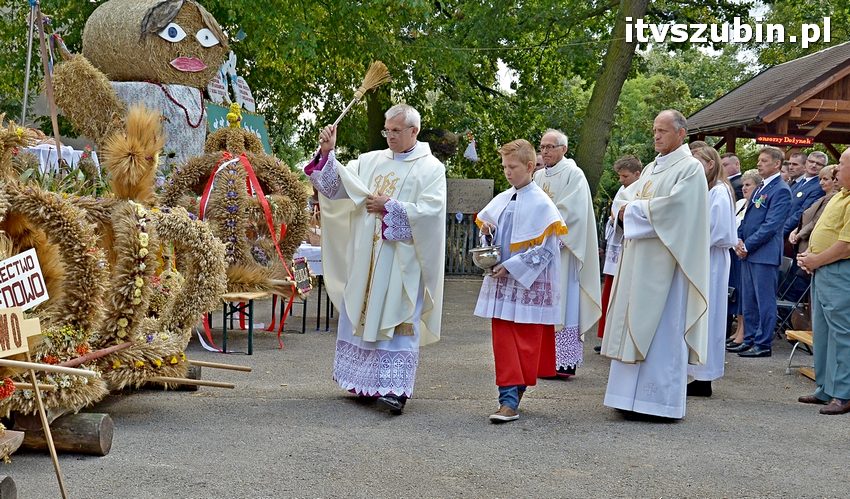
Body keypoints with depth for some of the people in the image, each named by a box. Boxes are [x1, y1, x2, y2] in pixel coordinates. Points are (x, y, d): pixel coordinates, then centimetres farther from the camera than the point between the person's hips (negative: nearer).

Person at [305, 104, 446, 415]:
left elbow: (431, 211, -13)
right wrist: (327, 153, -6)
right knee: (362, 314, 8)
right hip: (366, 255, 5)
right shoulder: (370, 161, 12)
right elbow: (335, 185, 8)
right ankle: (365, 380, 18)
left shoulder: (430, 168, -1)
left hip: (402, 258, -5)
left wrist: (389, 207, -14)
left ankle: (395, 387, -10)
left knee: (396, 319, -8)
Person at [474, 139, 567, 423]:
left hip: (529, 284, -6)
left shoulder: (540, 204, -10)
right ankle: (509, 399, 8)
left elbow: (545, 249, -13)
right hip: (501, 282, 6)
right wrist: (486, 232, -2)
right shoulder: (502, 200, 8)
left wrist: (511, 266, -16)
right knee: (502, 340, 3)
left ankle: (512, 398, 8)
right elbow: (487, 228, 22)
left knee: (526, 342, 1)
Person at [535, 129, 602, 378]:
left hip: (561, 248, -7)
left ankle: (562, 363, -4)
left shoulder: (573, 174, -5)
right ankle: (543, 360, 9)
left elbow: (573, 212, -14)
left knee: (561, 304, -6)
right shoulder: (539, 176, 16)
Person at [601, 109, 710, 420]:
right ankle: (634, 395, 11)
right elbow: (623, 198, 17)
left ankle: (662, 400, -2)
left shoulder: (690, 168, -5)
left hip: (665, 262, -8)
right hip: (639, 259, 8)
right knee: (634, 327, 7)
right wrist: (626, 207, -7)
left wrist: (633, 208, -9)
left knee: (661, 329, -7)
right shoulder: (651, 168, 20)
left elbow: (674, 206, -19)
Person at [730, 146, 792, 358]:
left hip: (764, 254, -9)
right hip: (748, 252, 9)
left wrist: (747, 246, -14)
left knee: (765, 301, -2)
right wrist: (739, 241, 3)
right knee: (748, 301, 12)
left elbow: (771, 225, -16)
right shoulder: (760, 189, 18)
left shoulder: (781, 190, -10)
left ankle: (763, 344, 2)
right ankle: (749, 340, 20)